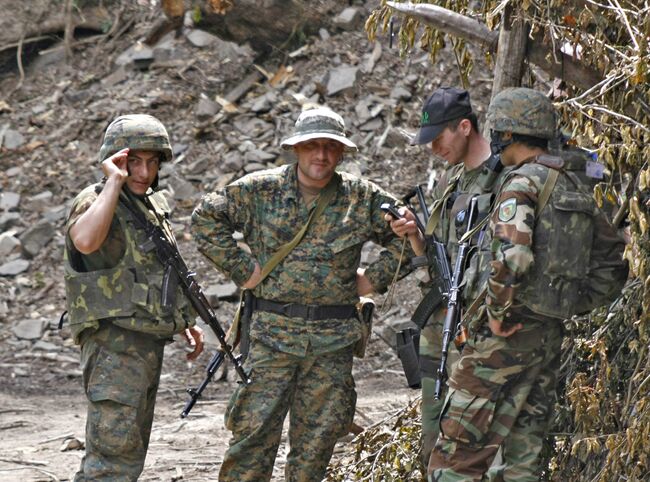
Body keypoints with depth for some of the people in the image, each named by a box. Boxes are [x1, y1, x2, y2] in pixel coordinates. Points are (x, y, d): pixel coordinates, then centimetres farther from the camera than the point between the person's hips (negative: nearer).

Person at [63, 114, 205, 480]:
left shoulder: (155, 205, 14)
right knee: (114, 452, -16)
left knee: (132, 449, 14)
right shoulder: (96, 201, -12)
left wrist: (186, 324, 23)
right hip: (115, 343, -9)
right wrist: (115, 181, -29)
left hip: (149, 342, 9)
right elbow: (86, 241, -37)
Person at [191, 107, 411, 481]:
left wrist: (376, 277, 5)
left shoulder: (362, 198, 5)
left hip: (334, 338, 2)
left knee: (317, 439, 6)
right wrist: (241, 267, -2)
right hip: (273, 331, -2)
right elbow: (206, 218, 4)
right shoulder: (261, 190, 0)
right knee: (255, 430, -7)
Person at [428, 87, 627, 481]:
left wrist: (498, 313, -16)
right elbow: (612, 265, 19)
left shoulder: (523, 183, -13)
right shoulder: (579, 187, 13)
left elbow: (512, 256, -28)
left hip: (509, 332, -8)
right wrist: (573, 306, 16)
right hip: (551, 335, 8)